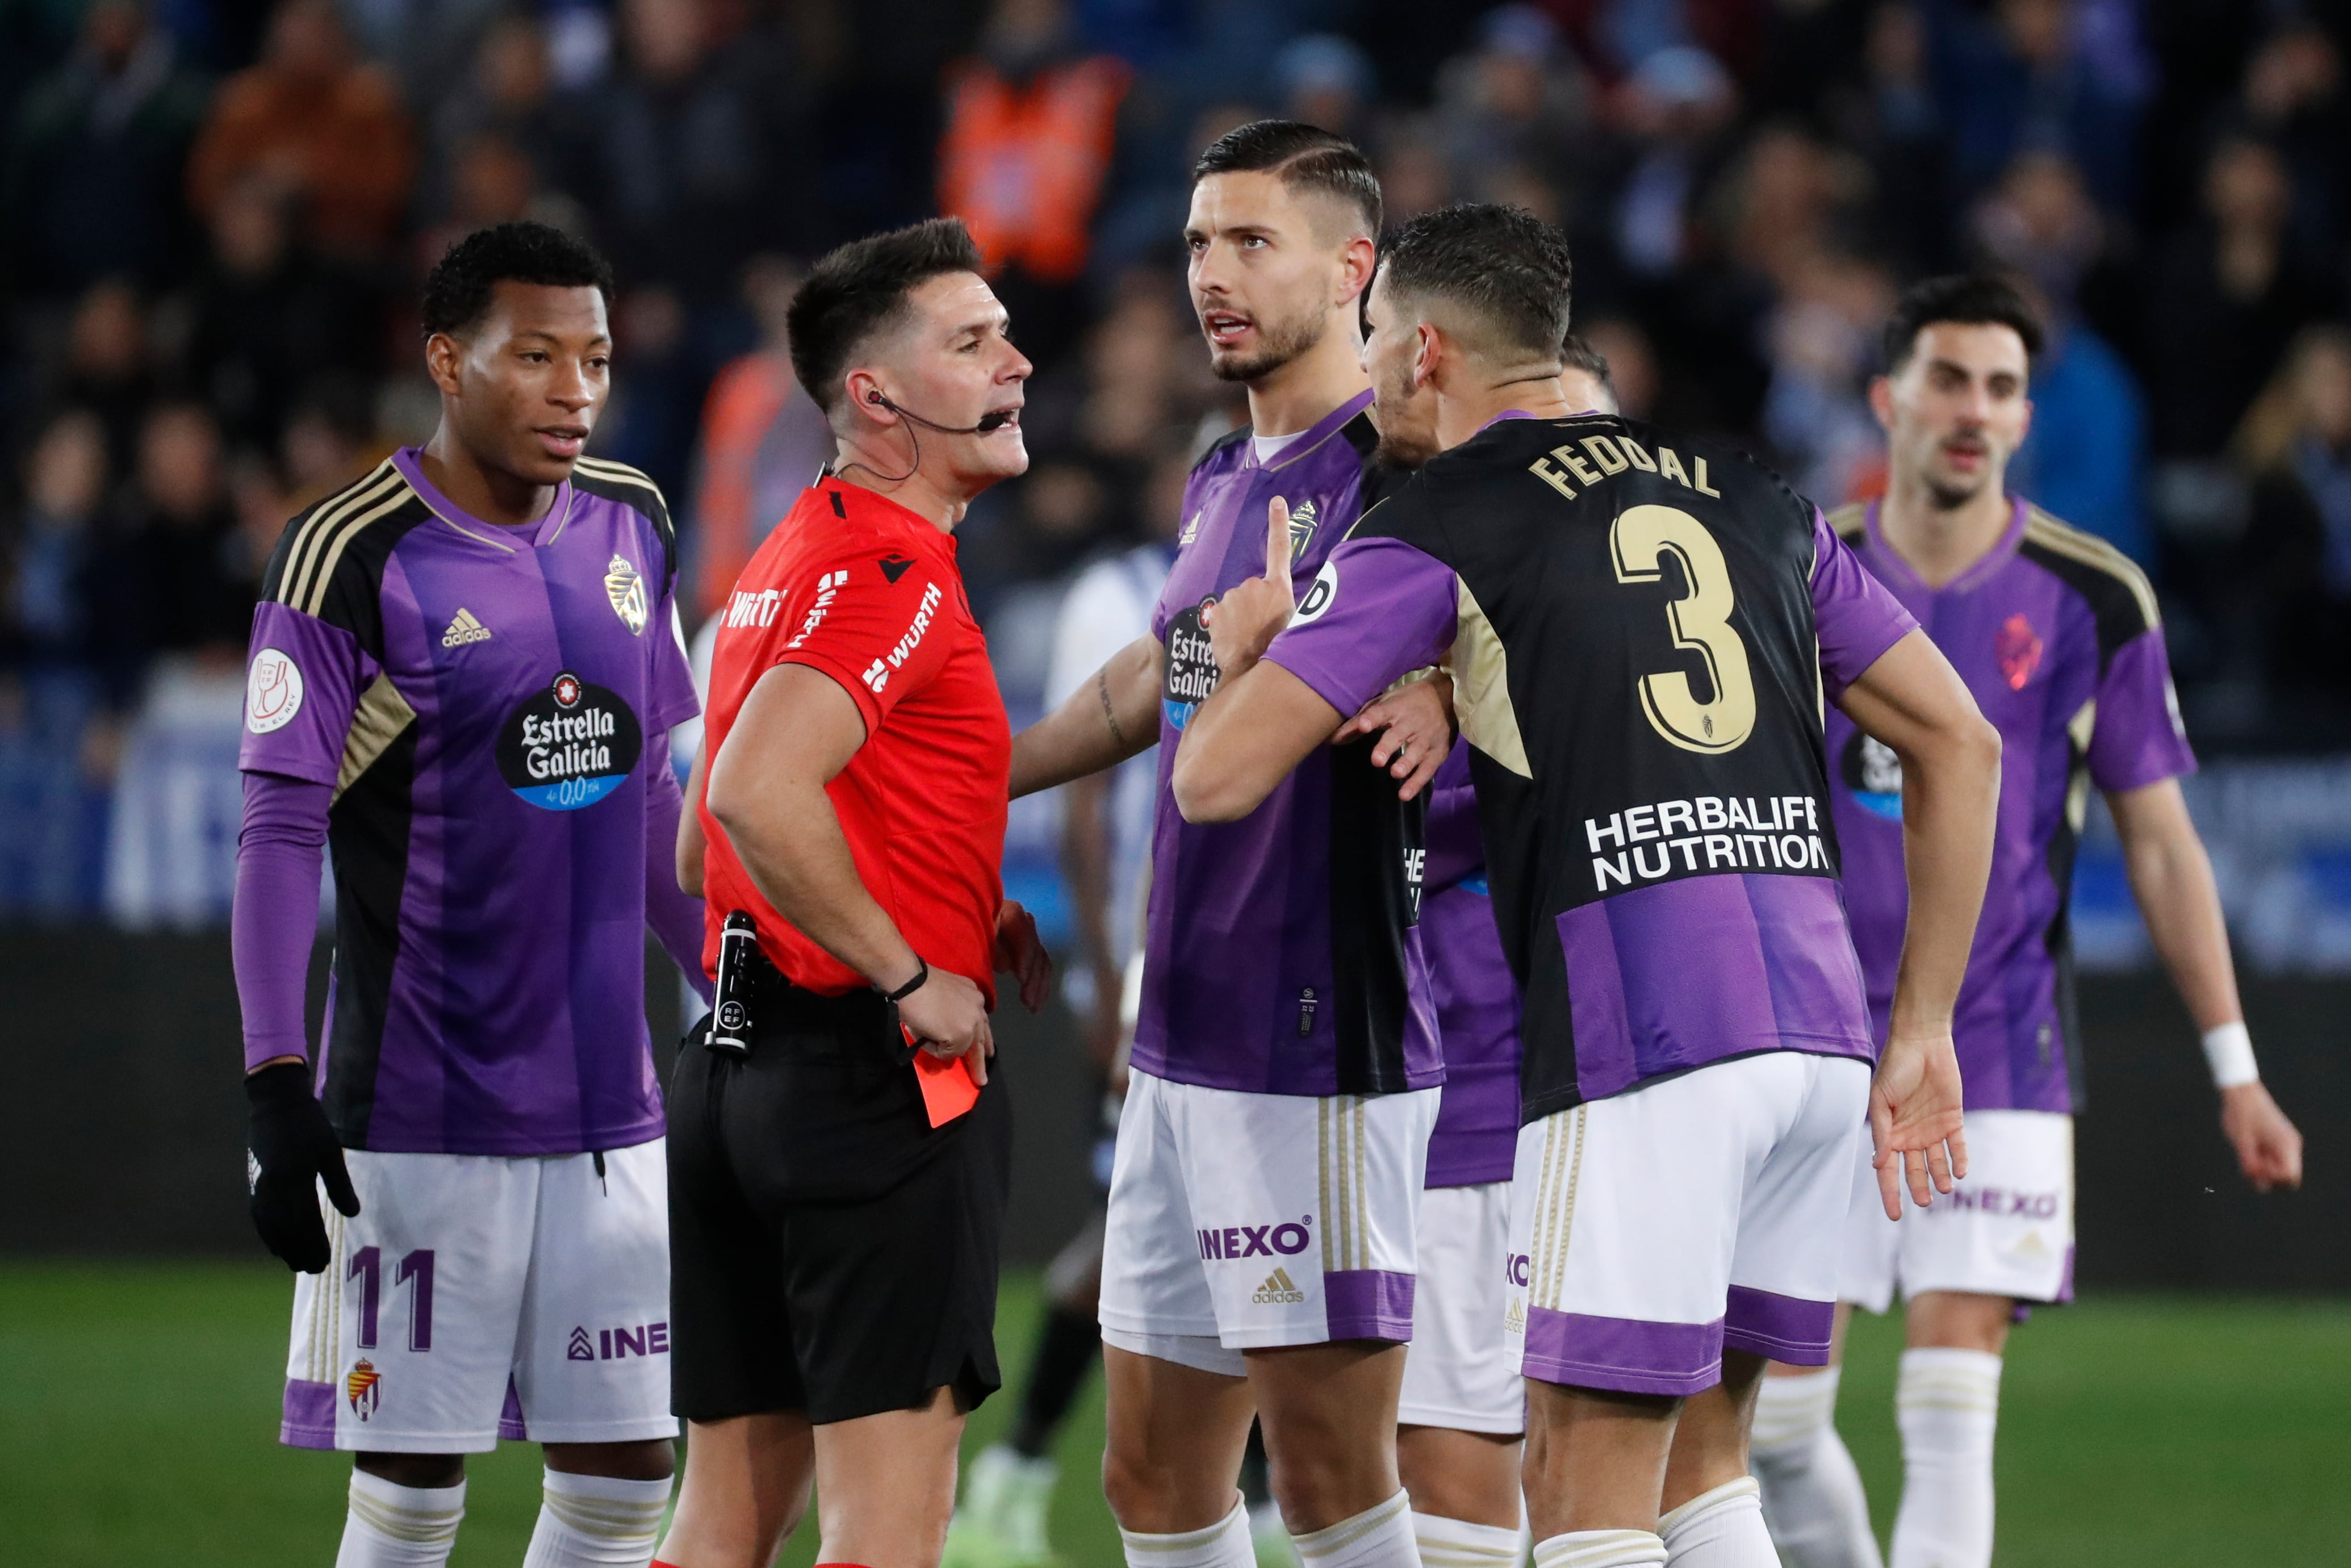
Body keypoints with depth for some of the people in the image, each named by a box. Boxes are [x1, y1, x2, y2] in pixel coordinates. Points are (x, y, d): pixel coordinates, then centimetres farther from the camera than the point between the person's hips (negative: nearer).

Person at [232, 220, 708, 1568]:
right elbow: (281, 836, -11)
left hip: (612, 1104, 6)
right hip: (423, 1116, -6)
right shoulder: (353, 556, -10)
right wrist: (278, 1090, -18)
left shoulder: (631, 527, 9)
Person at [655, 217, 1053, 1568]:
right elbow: (757, 795, -28)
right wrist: (912, 975, -19)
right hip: (880, 1083, -10)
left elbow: (703, 847, 24)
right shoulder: (894, 574, -13)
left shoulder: (792, 559, 19)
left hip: (736, 1064, 10)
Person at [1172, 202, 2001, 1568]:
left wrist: (1249, 649, 22)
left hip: (1637, 1042, -6)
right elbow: (1961, 743, 18)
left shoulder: (1434, 531, 2)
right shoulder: (1750, 496, 19)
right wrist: (1923, 1031, 20)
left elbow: (1218, 780, -1)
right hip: (1820, 1027, 6)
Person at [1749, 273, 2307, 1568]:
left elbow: (2160, 841, 5)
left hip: (1998, 1060, -1)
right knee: (1776, 1422, 0)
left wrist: (2234, 1070, 3)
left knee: (1952, 1407, -11)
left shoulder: (2092, 599, 0)